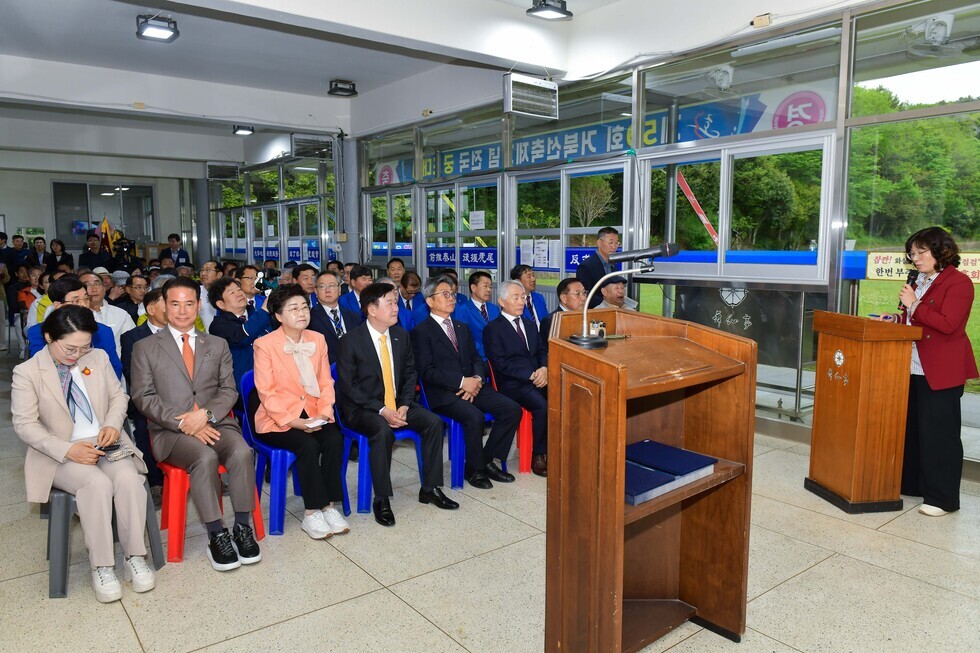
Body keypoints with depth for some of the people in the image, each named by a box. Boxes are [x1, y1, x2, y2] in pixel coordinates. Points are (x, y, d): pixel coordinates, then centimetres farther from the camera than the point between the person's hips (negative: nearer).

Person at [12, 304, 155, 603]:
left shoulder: (98, 357, 6)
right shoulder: (27, 372, -4)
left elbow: (118, 395, 14)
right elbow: (25, 424, -6)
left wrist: (113, 425, -8)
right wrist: (67, 449, -20)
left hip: (105, 444, 3)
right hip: (62, 454, -3)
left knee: (128, 477, -29)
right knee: (97, 484, -33)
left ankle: (134, 557, -17)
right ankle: (101, 567, -20)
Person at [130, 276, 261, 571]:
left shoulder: (218, 345, 17)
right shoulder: (145, 348, 10)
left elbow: (229, 389, 9)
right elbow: (144, 397, 1)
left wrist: (206, 414, -12)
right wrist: (183, 423, -14)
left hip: (215, 423, 2)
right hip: (171, 430, -2)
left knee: (242, 452, -30)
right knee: (205, 457, -34)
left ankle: (242, 529, -17)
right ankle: (216, 536, -22)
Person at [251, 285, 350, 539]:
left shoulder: (317, 339, 9)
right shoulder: (264, 344, -6)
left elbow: (325, 382, 8)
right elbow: (266, 392, -10)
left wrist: (324, 412, -9)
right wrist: (292, 421, -20)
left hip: (312, 415, 4)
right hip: (277, 419, -4)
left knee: (335, 439, -24)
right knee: (308, 445, -30)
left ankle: (329, 506, -13)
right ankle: (312, 513, -17)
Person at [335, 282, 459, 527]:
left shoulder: (401, 335, 4)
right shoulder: (351, 341, -13)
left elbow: (410, 373, 9)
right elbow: (348, 386, -14)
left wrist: (404, 405, -9)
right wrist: (381, 410, -23)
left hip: (396, 404, 6)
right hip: (362, 409, -5)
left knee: (434, 422, -14)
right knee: (383, 430, -36)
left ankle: (430, 489, 0)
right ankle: (381, 500, -21)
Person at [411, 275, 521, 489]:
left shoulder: (463, 328, 21)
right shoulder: (421, 332, -1)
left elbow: (476, 359, 17)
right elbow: (427, 371, -11)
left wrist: (477, 379, -6)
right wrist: (461, 381, -18)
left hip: (472, 386, 7)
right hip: (443, 393, -7)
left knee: (512, 409, -13)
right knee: (474, 416, -32)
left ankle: (488, 460, 2)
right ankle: (474, 469, -8)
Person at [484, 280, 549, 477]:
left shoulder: (530, 325, 22)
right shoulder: (493, 329, 0)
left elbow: (541, 352, 19)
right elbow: (500, 363, -9)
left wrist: (544, 369, -4)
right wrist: (530, 375, -15)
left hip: (538, 378, 6)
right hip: (512, 384, -6)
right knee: (541, 405, -31)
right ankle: (539, 456, -14)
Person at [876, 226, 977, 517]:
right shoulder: (921, 281, 16)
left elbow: (948, 324, -21)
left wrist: (913, 305, -17)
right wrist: (897, 318, 6)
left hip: (941, 372, -8)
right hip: (914, 368, 9)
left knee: (939, 433, -2)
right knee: (912, 428, 14)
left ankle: (942, 498, 7)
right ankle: (911, 483, 25)